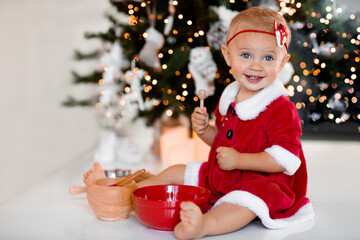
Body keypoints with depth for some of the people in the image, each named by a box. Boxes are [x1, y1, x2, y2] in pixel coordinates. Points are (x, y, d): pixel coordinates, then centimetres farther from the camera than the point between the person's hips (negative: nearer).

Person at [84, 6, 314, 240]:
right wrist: (204, 130, -4)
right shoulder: (229, 98, 5)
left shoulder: (281, 109, -19)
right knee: (174, 172, 12)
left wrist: (239, 160, -26)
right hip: (219, 176, 8)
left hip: (261, 182, -8)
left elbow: (287, 159, -26)